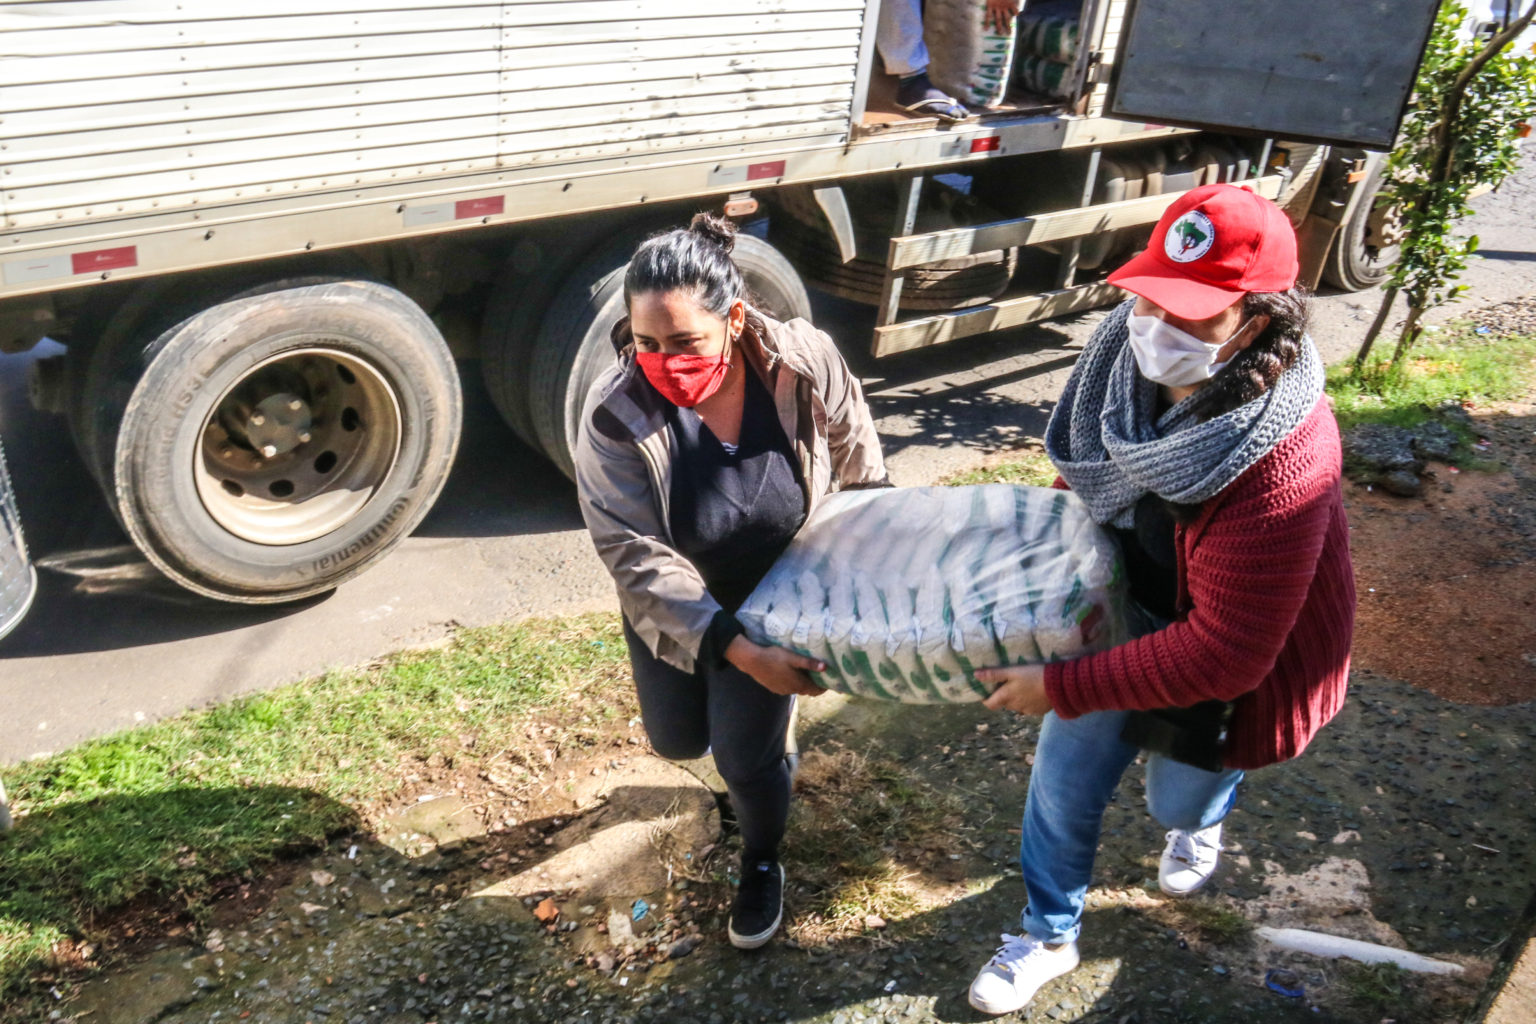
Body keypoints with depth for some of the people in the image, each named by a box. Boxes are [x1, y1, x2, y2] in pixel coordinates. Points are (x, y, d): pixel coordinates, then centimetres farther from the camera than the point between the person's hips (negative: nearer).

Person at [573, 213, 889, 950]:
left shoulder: (804, 363, -28)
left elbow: (861, 473, -8)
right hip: (674, 612, 1)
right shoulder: (617, 415, -32)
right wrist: (736, 650, -37)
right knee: (679, 740, 19)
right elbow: (639, 558, -30)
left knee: (746, 757, 3)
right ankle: (761, 722, 56)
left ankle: (762, 867, 37)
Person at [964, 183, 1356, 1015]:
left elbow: (1223, 653, -35)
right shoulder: (1138, 361, -20)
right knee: (1062, 780, 12)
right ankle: (1049, 937, 38)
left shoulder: (1277, 471, -41)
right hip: (1127, 613, 5)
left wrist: (1064, 686, -31)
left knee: (1177, 798, 24)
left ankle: (1200, 818, 64)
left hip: (1235, 669, -5)